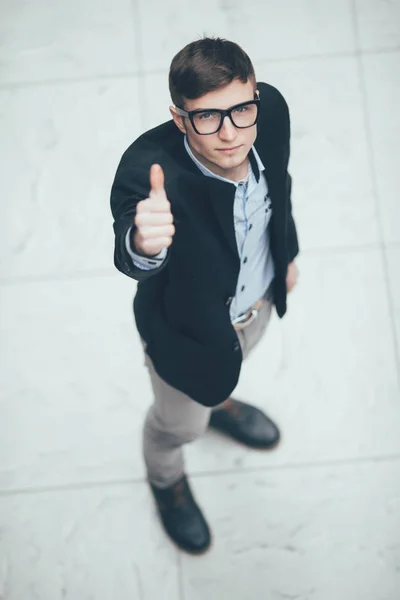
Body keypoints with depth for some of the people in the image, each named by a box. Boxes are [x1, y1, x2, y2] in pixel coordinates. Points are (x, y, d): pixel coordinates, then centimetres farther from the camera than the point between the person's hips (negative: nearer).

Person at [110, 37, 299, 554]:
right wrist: (142, 242, -85)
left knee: (233, 366, 39)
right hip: (190, 328, -5)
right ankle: (166, 479, 64)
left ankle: (219, 401, 78)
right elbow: (133, 259, -60)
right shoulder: (149, 168, -42)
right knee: (180, 423, 26)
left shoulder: (271, 108, -25)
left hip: (259, 298, 5)